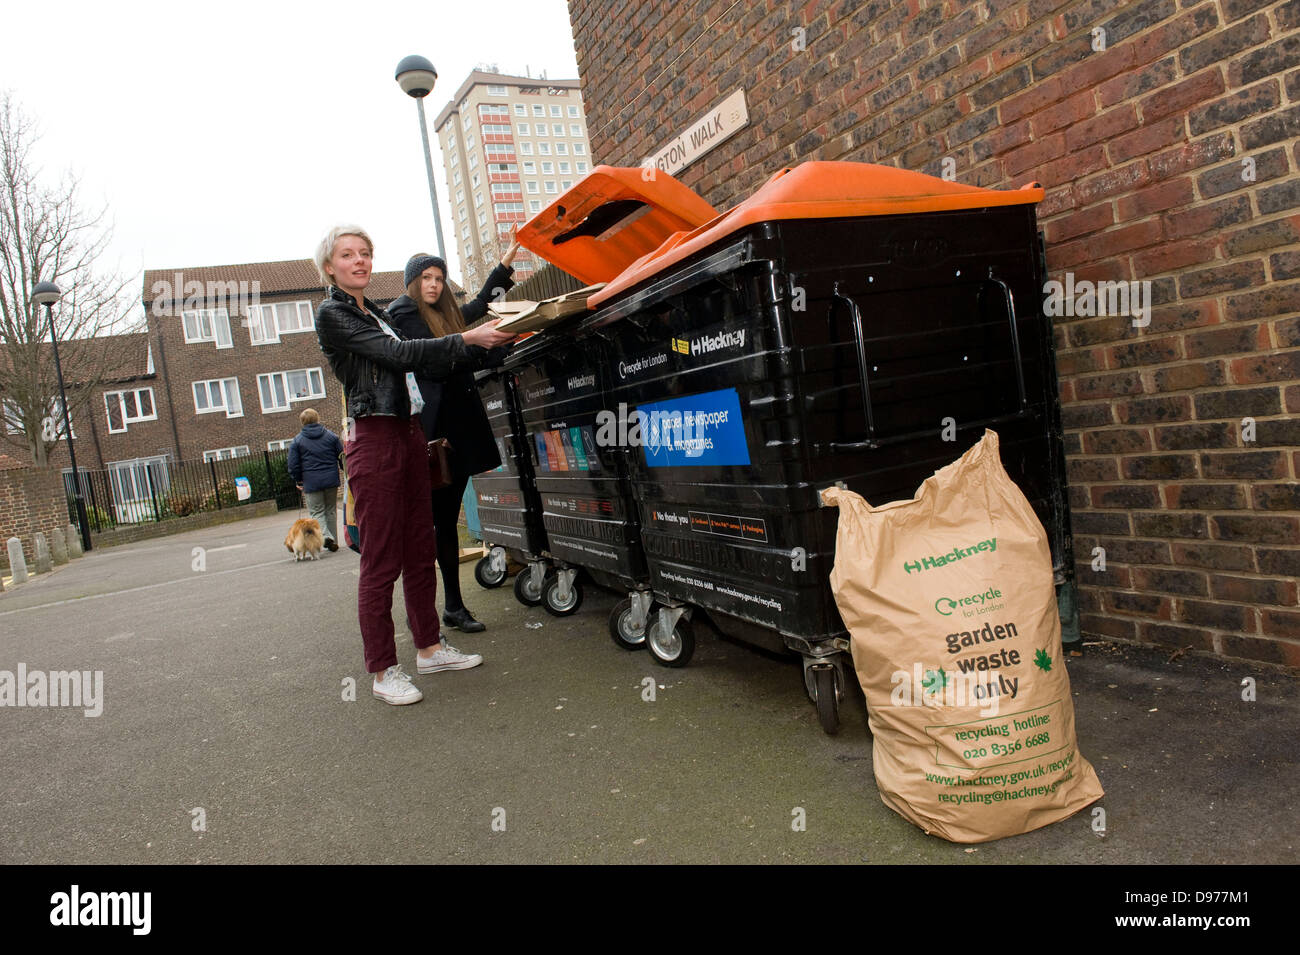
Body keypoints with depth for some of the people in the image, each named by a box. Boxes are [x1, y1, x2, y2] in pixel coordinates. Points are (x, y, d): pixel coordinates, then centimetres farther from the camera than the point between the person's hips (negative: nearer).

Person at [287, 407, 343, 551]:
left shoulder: (297, 441, -2)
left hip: (311, 482, -2)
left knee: (317, 512, 5)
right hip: (331, 480, 2)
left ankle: (325, 535, -19)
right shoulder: (331, 435, 2)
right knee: (331, 511, 13)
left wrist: (298, 481, 11)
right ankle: (333, 541, 15)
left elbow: (293, 465, -2)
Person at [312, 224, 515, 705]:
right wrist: (466, 340, -19)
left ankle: (429, 647, 22)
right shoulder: (332, 315, -5)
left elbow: (424, 368, 18)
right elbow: (398, 355, -16)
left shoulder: (377, 314, 20)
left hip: (409, 434, 8)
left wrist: (487, 347, 11)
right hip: (373, 438, -8)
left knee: (421, 551, 11)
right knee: (381, 561, -5)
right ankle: (384, 671, 3)